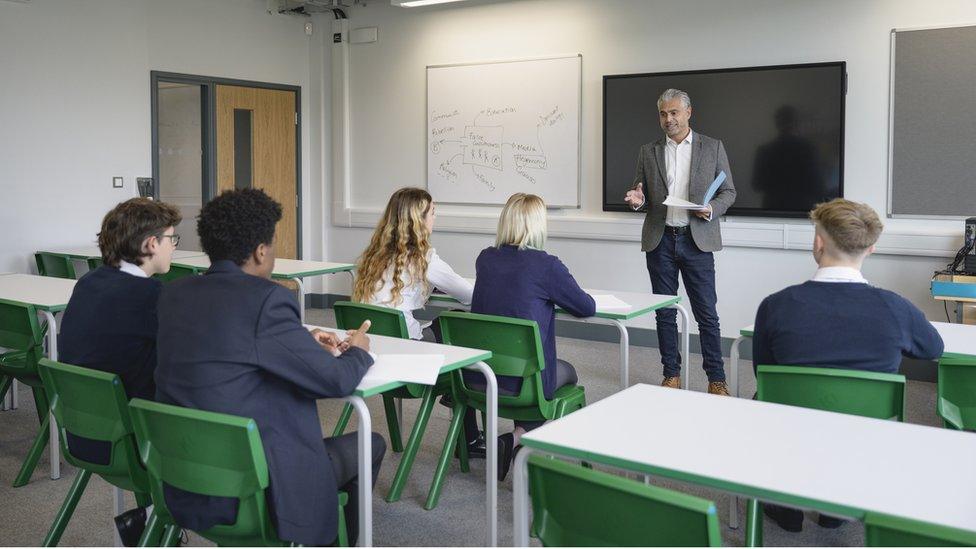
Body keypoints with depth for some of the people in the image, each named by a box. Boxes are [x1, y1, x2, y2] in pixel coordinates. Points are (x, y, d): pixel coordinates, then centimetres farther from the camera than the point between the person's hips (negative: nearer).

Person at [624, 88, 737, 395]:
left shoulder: (713, 148, 5)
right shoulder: (648, 152, 9)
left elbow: (728, 192, 6)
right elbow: (642, 193, 13)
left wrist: (711, 209, -14)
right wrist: (637, 200, -11)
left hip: (697, 240, -2)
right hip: (660, 240, 2)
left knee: (706, 313, -1)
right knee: (665, 312, 8)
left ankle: (716, 379, 9)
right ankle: (672, 375, 19)